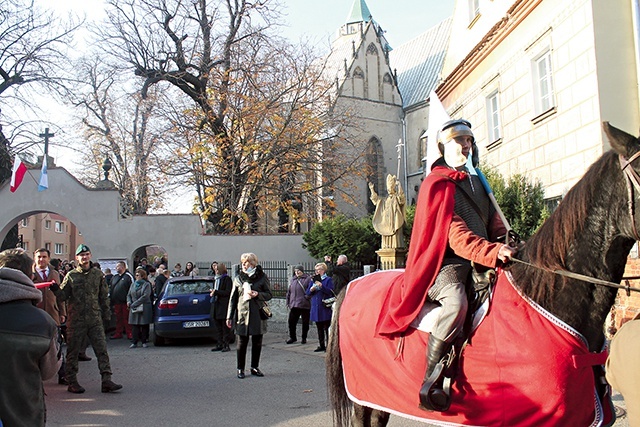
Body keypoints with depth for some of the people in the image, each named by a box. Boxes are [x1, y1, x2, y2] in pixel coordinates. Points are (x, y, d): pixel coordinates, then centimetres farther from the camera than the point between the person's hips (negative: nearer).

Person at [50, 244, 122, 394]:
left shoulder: (98, 274, 8)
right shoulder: (71, 276, 3)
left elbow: (104, 296, 12)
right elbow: (63, 296, 0)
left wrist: (107, 314, 9)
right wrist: (56, 290, -20)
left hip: (95, 319, 1)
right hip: (76, 320, -1)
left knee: (102, 349, -2)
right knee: (73, 351, 6)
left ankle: (107, 381, 0)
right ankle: (72, 382, 18)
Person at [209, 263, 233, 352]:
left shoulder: (227, 279, -9)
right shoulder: (216, 279, 16)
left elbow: (227, 292, -17)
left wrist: (216, 292, -16)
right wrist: (213, 292, 5)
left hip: (224, 306, -8)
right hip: (216, 304, 8)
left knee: (225, 327, -1)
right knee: (217, 327, 10)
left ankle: (226, 345, 5)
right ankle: (219, 344, 17)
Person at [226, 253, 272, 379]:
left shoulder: (262, 277, 3)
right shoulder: (238, 278, 7)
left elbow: (269, 294, 5)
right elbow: (233, 298, 9)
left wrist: (258, 294, -15)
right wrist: (229, 316, 6)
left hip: (258, 314, 0)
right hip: (242, 314, 0)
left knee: (257, 343, 7)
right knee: (242, 343, 2)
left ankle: (255, 367, 21)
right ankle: (240, 369, 13)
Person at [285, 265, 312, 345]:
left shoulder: (308, 279, -4)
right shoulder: (292, 279, 15)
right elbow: (288, 292, 19)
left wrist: (307, 296, -19)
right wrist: (288, 302, 15)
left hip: (305, 305, -5)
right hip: (294, 305, 5)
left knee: (305, 323, 6)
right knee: (291, 321, 3)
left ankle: (304, 338, 20)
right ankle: (292, 337, 18)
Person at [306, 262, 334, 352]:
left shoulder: (328, 279, -2)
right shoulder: (313, 279, 14)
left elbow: (330, 292, -13)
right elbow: (307, 293, 12)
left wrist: (321, 286, -23)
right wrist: (311, 289, -9)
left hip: (325, 308, -6)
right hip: (316, 308, 6)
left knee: (327, 328, -1)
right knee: (319, 328, 12)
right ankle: (321, 345, 19)